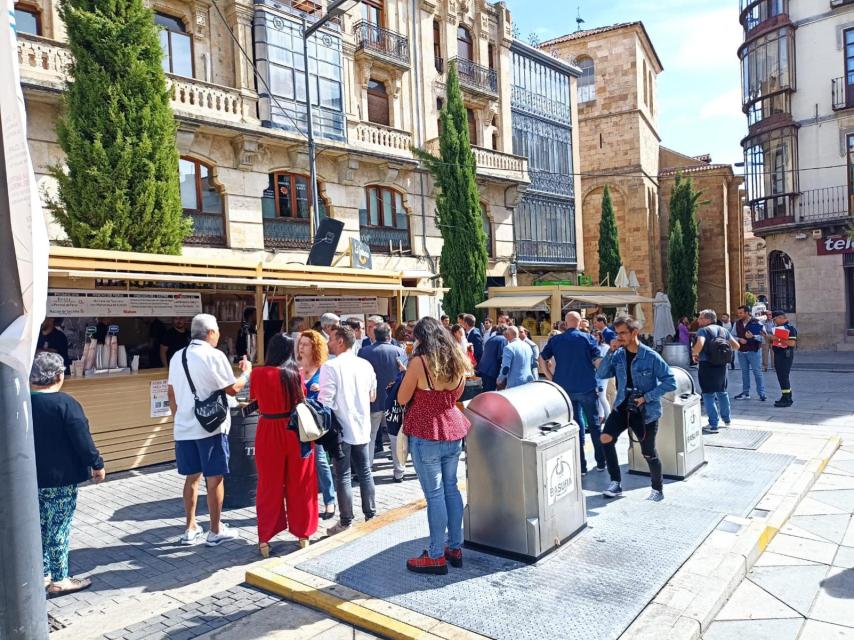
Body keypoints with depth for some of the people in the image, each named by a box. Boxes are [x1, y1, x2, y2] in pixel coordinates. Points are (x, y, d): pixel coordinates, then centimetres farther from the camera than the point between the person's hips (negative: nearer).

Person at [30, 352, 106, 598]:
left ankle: (42, 575, 26)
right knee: (59, 528, 2)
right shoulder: (65, 403, -18)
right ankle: (59, 580, 10)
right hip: (60, 477, -7)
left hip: (31, 477, 7)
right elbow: (82, 439, -18)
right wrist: (97, 464, -7)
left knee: (41, 526, 17)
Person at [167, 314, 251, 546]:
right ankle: (216, 531, 11)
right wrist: (246, 372, 7)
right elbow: (232, 389, -10)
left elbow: (172, 394, 14)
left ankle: (190, 529, 22)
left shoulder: (177, 357, 8)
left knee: (192, 477, 15)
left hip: (183, 428, 7)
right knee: (214, 478, 3)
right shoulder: (214, 356, -13)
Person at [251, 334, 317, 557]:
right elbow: (301, 399, 1)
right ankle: (303, 534, 24)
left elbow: (253, 396, 7)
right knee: (299, 485, 13)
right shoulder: (295, 373, -7)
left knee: (270, 486, 12)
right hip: (295, 431, 1)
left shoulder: (258, 373, -9)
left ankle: (265, 539, 18)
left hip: (269, 432, 0)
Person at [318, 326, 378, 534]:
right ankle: (371, 515, 24)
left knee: (343, 476, 4)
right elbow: (372, 396, 14)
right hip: (362, 427, 5)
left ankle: (346, 523, 11)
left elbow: (325, 401, -17)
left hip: (341, 430, -5)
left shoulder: (330, 367, -14)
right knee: (365, 472, 15)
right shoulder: (365, 365, 3)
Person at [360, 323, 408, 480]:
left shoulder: (364, 352, -6)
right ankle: (399, 472, 15)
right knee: (396, 436, 10)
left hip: (372, 401, 0)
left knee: (369, 437, 12)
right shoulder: (399, 351, -6)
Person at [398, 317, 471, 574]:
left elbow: (402, 399, -7)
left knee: (434, 494, 0)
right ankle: (455, 547, 25)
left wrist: (410, 373, 5)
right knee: (451, 488, 15)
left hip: (426, 434, -7)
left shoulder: (420, 361, -15)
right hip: (453, 430, 7)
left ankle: (436, 556, 9)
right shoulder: (457, 361, 5)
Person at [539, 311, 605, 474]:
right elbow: (598, 361, -11)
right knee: (594, 424, 13)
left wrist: (551, 378, 5)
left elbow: (542, 359, 1)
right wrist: (593, 375, 5)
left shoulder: (555, 340, 2)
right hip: (587, 388, -2)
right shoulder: (587, 338, -5)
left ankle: (581, 465, 14)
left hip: (565, 388, 2)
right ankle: (601, 462, 20)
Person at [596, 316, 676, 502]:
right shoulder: (618, 355, 0)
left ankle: (658, 490, 30)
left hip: (646, 411, -4)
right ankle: (616, 482, 4)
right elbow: (600, 375, -5)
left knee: (649, 453, 6)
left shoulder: (650, 357, -14)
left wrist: (647, 397, -19)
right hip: (622, 407, 4)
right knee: (606, 438, -12)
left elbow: (670, 381, -13)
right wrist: (611, 351, -14)